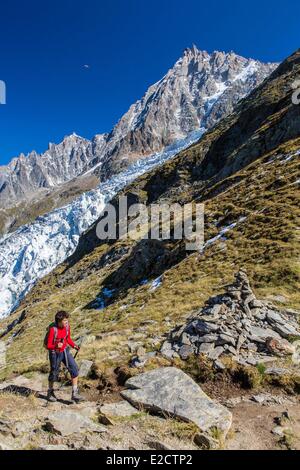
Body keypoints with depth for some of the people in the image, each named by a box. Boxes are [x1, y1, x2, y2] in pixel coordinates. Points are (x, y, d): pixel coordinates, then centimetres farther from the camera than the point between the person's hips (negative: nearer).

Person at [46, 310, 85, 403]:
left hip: (65, 351, 4)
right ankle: (50, 393, 42)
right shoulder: (53, 329, -26)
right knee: (54, 373, 14)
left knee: (74, 369, -8)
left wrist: (74, 345, -6)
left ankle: (75, 394, -1)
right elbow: (48, 345, -21)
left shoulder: (67, 326, -9)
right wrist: (56, 346, -40)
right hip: (55, 353, -4)